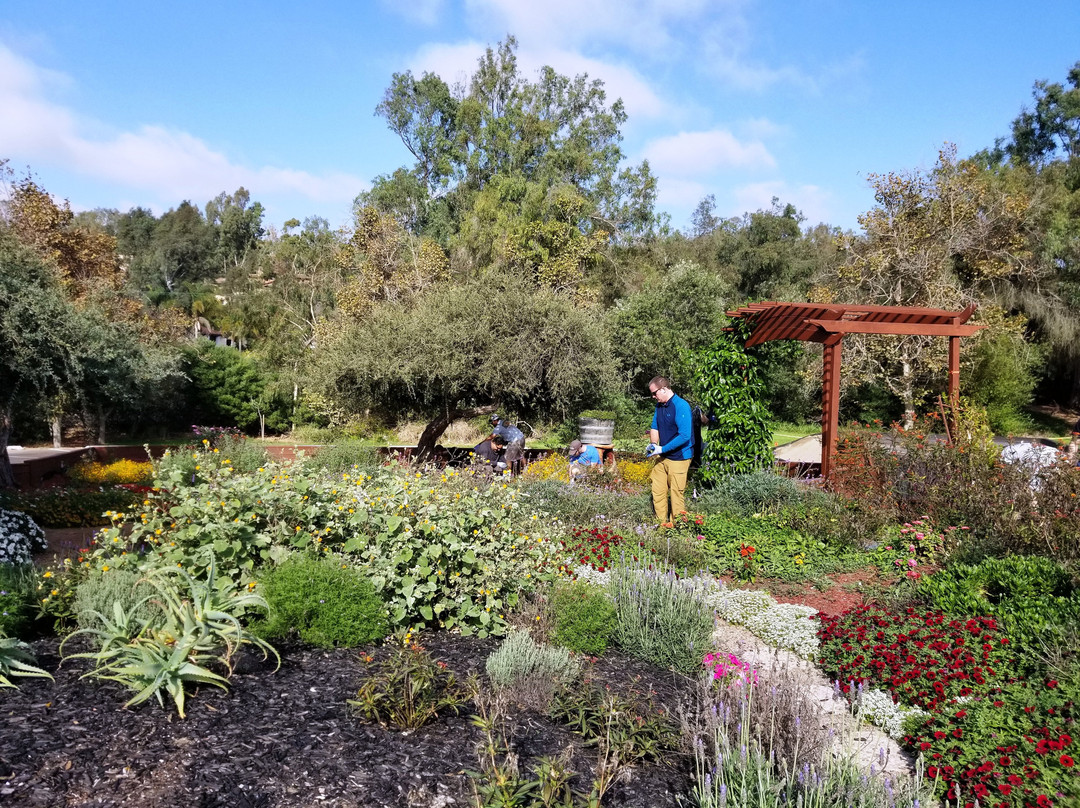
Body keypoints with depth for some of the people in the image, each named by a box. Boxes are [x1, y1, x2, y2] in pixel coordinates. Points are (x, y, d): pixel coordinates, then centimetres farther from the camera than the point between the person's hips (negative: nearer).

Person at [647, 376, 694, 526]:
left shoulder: (681, 406, -18)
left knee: (676, 494, 0)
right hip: (662, 457, 8)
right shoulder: (659, 406, 7)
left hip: (678, 458, -8)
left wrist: (662, 449, -22)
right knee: (658, 491, 11)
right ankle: (662, 524, 23)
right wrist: (653, 444, -2)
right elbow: (655, 427, 19)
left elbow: (685, 436, -24)